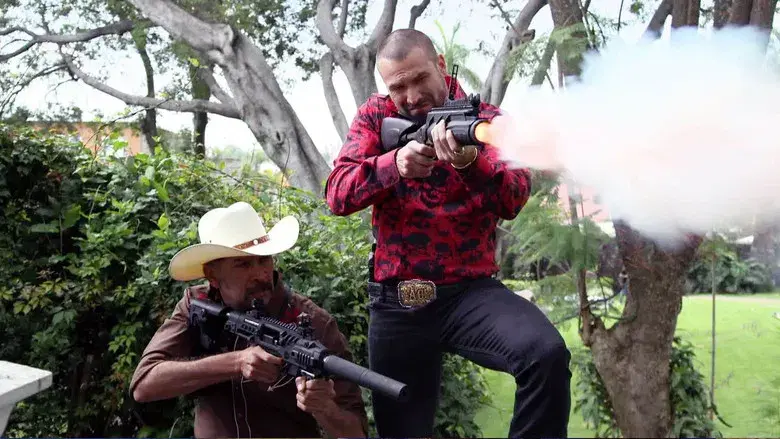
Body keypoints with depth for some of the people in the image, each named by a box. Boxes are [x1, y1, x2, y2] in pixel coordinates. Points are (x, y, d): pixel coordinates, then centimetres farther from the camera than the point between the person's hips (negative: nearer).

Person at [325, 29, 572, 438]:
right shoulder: (375, 117, 5)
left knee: (547, 354, -29)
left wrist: (468, 163, -35)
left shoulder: (486, 120, 0)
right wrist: (394, 164, -25)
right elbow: (337, 194, -6)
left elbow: (513, 200, -15)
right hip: (395, 302, 2)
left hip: (470, 291, -1)